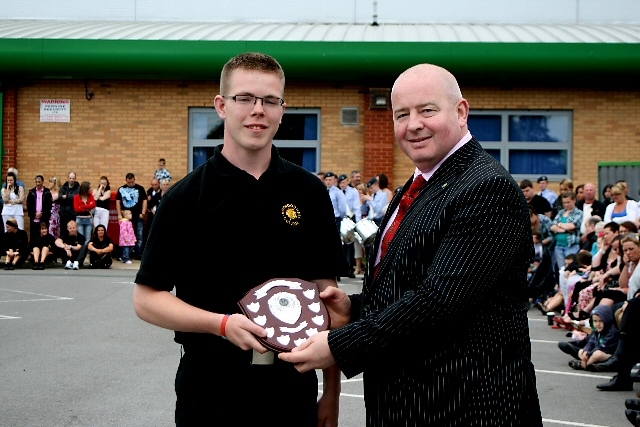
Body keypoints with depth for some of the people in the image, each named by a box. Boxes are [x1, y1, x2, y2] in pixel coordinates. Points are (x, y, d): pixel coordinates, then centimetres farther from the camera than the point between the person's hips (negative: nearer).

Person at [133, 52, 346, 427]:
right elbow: (147, 299, -4)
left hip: (293, 385, 2)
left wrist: (332, 389, 4)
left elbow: (325, 291, 6)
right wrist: (223, 323, -19)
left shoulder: (309, 192, 2)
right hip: (210, 388, -2)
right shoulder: (186, 197, -5)